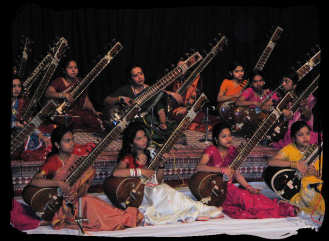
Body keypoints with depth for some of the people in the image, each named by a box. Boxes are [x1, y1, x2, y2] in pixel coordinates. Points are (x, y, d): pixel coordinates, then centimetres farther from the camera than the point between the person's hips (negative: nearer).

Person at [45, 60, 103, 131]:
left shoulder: (80, 82, 19)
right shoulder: (58, 81, 3)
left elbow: (86, 99, 20)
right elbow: (48, 93, -14)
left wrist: (94, 111, 4)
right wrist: (63, 95, -31)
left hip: (78, 111, 4)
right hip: (62, 113, -4)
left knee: (96, 120, -25)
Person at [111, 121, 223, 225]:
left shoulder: (150, 155, 16)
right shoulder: (128, 158, 0)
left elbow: (158, 181, 12)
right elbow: (116, 173, -22)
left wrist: (161, 165, -5)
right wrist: (140, 171, -22)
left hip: (154, 190, 5)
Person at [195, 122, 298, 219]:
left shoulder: (232, 151, 11)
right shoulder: (211, 151, -6)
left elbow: (237, 174, 13)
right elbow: (199, 167, -22)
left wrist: (249, 187, -1)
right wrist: (221, 170, -29)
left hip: (228, 187, 5)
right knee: (241, 197, -32)